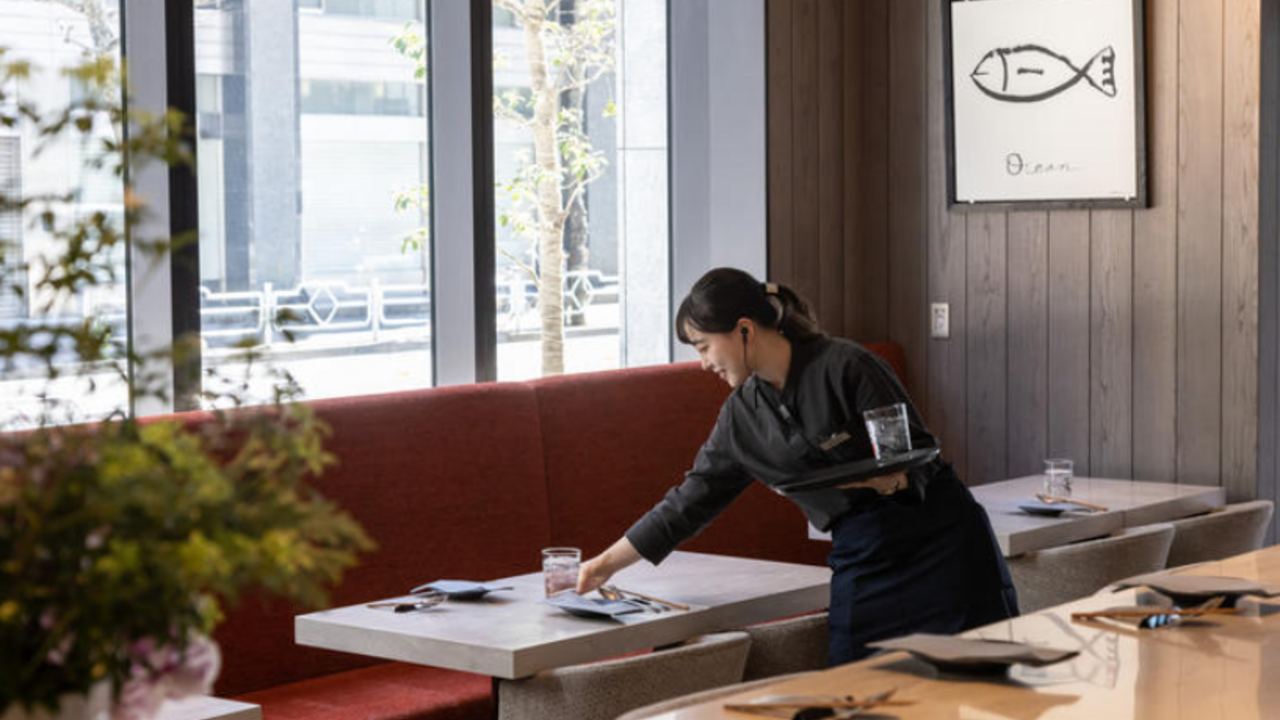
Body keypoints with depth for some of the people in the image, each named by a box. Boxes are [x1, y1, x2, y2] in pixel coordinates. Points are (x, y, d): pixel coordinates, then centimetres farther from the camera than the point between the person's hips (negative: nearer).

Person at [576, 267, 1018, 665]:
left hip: (939, 542, -5)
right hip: (859, 563, 5)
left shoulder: (845, 367, -13)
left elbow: (922, 453, -8)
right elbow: (691, 501, 13)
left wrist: (892, 479, -31)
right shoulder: (742, 416, 5)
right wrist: (608, 562, 14)